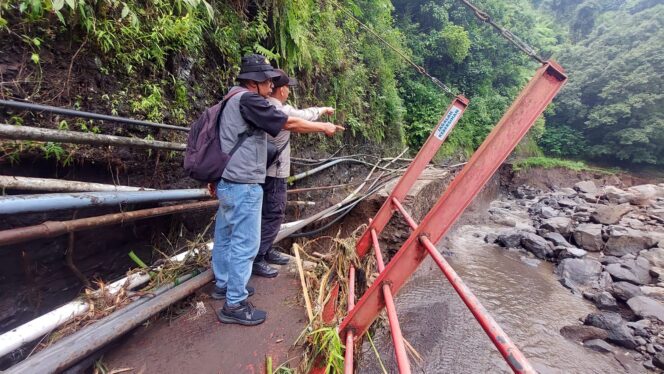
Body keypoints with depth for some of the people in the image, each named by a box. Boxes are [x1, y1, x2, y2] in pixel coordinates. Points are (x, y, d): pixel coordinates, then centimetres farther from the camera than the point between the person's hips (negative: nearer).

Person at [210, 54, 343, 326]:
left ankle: (223, 284, 37)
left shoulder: (234, 98, 16)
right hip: (243, 186, -11)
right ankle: (235, 305, 10)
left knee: (225, 237, 20)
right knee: (245, 244, -2)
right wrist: (323, 127, -2)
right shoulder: (247, 100, -15)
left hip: (228, 182, 11)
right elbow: (290, 123, -15)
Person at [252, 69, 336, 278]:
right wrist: (323, 109, 17)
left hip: (265, 170, 9)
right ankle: (256, 260, 7)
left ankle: (266, 251, 32)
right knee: (272, 215, -1)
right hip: (273, 172, -9)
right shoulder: (282, 111, -16)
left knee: (273, 213, 19)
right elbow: (306, 115, -1)